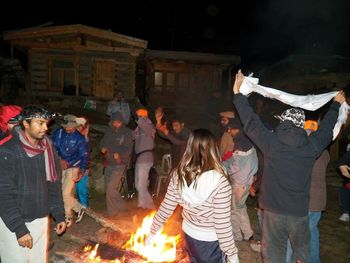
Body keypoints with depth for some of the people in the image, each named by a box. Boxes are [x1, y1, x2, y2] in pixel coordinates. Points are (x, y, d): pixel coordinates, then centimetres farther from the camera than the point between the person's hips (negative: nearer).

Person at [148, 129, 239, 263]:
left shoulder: (179, 174, -15)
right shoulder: (220, 182, -29)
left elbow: (166, 207, -7)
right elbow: (222, 224, -23)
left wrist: (152, 232, 8)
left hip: (189, 234, 4)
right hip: (210, 241, -4)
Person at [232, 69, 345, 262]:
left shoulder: (271, 143, -13)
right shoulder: (311, 147, -6)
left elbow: (251, 123, -4)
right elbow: (327, 128, 12)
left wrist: (238, 94, 6)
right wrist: (337, 104, 30)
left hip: (274, 211, -2)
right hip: (299, 212, 2)